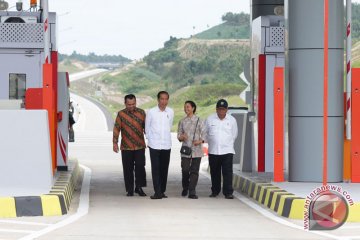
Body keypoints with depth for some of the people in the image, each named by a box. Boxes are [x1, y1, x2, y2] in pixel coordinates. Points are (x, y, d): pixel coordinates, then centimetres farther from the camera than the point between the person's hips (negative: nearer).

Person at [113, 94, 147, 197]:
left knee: (140, 167, -8)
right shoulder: (121, 114, 2)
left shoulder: (141, 112, 5)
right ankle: (130, 189, 12)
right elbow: (116, 129, 1)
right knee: (128, 169, 3)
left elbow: (145, 127, 12)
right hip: (126, 147, 0)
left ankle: (139, 187, 5)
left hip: (140, 146, 0)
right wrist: (115, 143, -5)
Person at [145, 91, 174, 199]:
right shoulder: (151, 112, -5)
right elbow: (147, 128, 5)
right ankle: (158, 192, -8)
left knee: (164, 169, 6)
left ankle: (162, 191, 15)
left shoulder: (170, 112, 2)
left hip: (166, 145, 3)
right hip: (154, 145, -2)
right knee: (156, 169, -6)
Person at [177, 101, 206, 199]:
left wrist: (200, 141, -19)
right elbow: (179, 135, 11)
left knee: (194, 171, -3)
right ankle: (185, 188, 21)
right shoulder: (182, 121, 10)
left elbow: (204, 134, 1)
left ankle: (192, 192, -2)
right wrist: (181, 137, -12)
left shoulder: (199, 121, 2)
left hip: (196, 149, -2)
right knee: (185, 170, -3)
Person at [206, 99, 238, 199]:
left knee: (228, 172, -9)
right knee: (214, 173, 10)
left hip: (227, 151, -1)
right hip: (213, 151, 2)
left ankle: (228, 192, -9)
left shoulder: (232, 120, 2)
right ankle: (215, 191, 23)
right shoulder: (210, 119, 3)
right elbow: (206, 133, 14)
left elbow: (234, 135, 13)